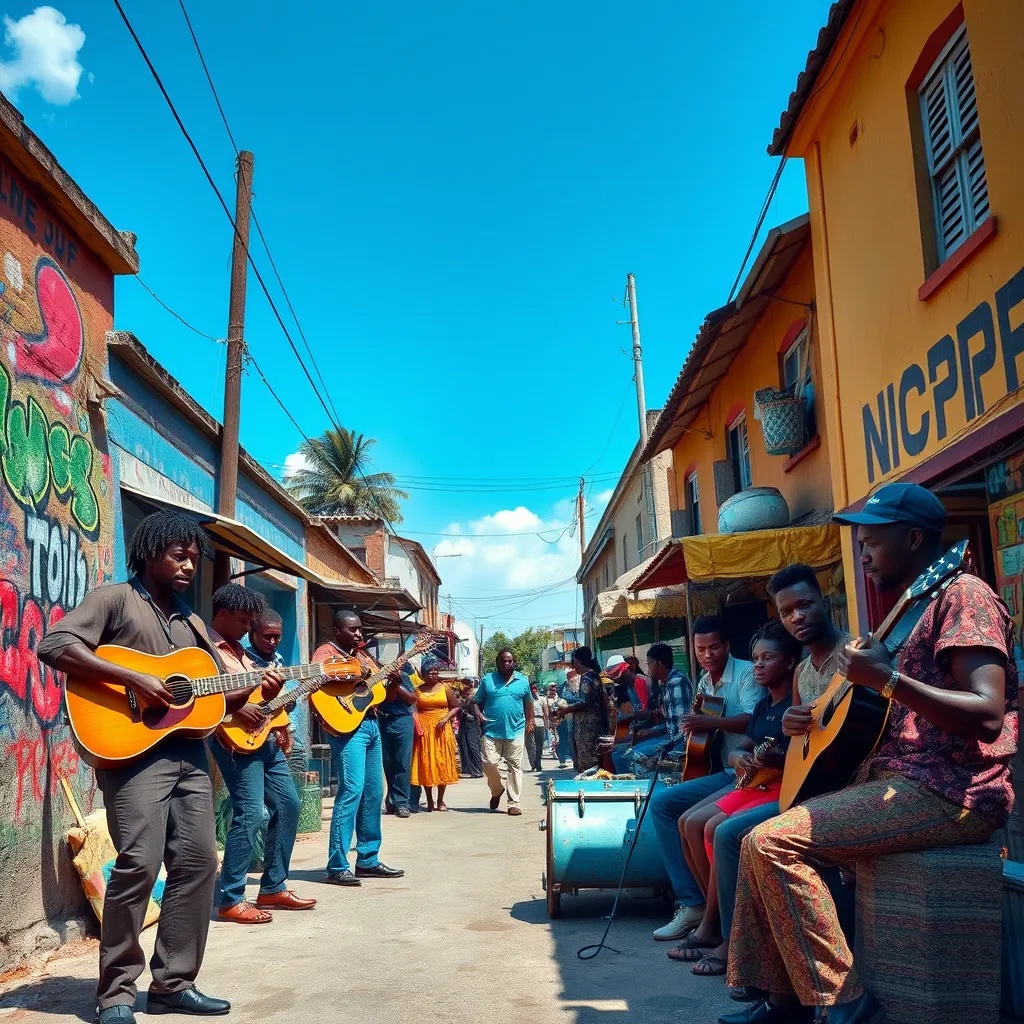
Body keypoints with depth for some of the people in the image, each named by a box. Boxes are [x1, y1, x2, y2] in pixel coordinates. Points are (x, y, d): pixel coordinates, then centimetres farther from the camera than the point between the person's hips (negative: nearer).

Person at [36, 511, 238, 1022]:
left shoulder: (193, 623, 20)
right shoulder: (115, 598, 0)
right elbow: (54, 645, -15)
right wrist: (133, 679, -20)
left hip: (189, 752, 7)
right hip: (133, 750, -7)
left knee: (198, 861, 5)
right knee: (139, 864, -13)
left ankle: (173, 983, 17)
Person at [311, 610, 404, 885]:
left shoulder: (363, 655, 20)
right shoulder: (326, 652, -3)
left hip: (371, 723, 9)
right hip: (347, 726, -8)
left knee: (374, 792, 10)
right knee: (352, 791, -15)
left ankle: (368, 860, 20)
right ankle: (337, 867, -9)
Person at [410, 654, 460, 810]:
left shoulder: (445, 688, 4)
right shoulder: (418, 689, 5)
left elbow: (456, 707, 7)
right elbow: (414, 709, 2)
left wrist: (446, 718, -9)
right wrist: (417, 724, -14)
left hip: (441, 730, 0)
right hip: (424, 730, 0)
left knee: (442, 763, 1)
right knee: (426, 764, -1)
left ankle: (440, 800, 11)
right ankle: (429, 800, 8)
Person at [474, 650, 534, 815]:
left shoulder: (522, 680, 9)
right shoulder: (487, 679, 5)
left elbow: (528, 702, 20)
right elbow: (477, 701, 8)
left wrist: (530, 721, 14)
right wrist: (480, 716, -8)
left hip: (515, 731, 1)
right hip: (492, 731, -1)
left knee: (514, 767, 2)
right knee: (490, 763, -8)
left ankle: (514, 804, 9)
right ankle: (497, 790, 22)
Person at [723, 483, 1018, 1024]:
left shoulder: (961, 594, -9)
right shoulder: (912, 608, 21)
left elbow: (987, 714, -22)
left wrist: (885, 679, -27)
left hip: (950, 794, -10)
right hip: (900, 780, 10)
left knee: (771, 842, -19)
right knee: (760, 839, 7)